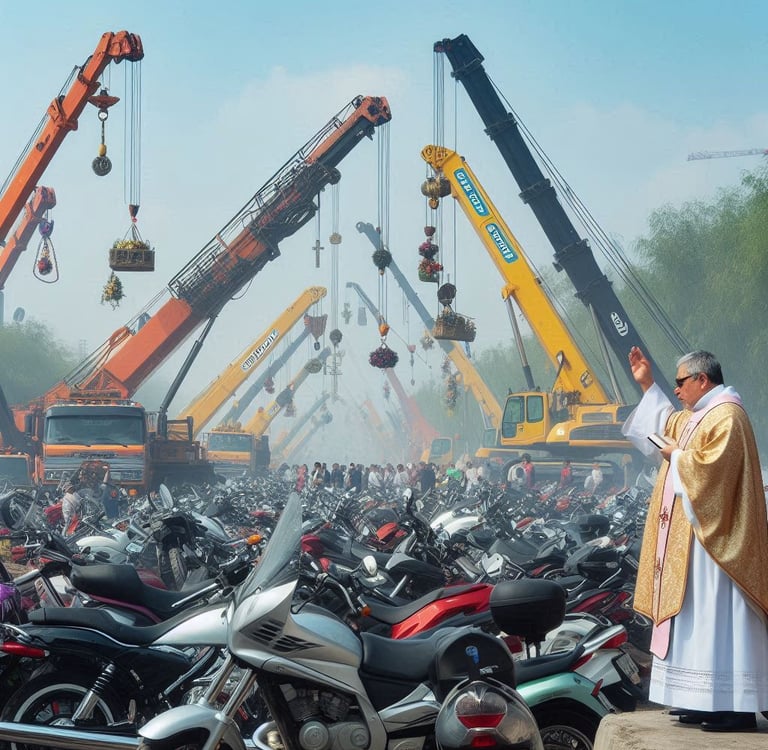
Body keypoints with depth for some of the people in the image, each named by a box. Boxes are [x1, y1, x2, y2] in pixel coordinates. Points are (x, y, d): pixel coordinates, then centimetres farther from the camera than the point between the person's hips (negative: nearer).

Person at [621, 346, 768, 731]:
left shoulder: (726, 417, -15)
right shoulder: (700, 415, 16)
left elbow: (711, 467, -28)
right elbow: (669, 423, 37)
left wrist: (677, 455, -11)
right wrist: (647, 384, 34)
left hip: (714, 538, -11)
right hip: (695, 538, 11)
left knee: (717, 615, -12)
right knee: (699, 616, 10)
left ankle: (736, 708, -11)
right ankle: (710, 701, 13)